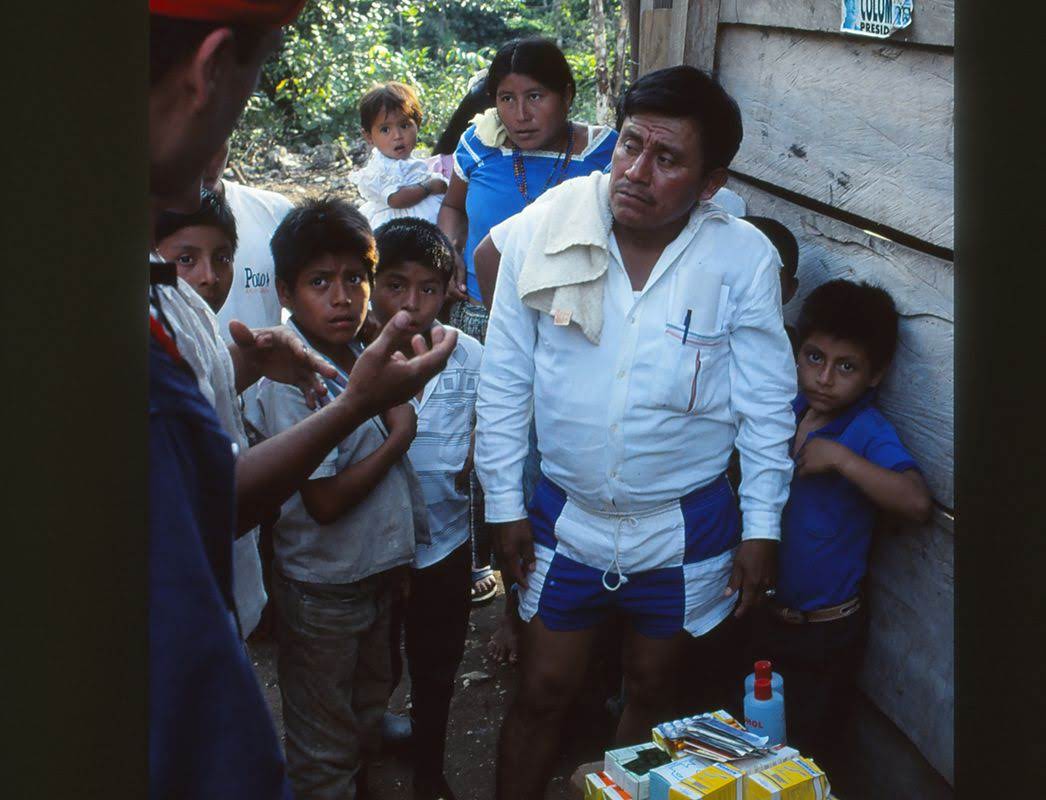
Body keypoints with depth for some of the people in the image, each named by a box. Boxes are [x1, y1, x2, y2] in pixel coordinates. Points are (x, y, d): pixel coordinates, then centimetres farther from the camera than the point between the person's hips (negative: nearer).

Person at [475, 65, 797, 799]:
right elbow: (504, 381, -4)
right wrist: (504, 503, -1)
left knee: (653, 689, 19)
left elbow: (767, 402, -5)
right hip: (566, 514, 0)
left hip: (688, 524, 0)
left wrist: (762, 528, -3)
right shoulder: (543, 231, -12)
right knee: (544, 690, 13)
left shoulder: (745, 259, -13)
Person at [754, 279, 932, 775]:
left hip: (825, 631, -5)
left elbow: (917, 503, -34)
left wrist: (839, 456, -33)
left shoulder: (869, 432, -18)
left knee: (806, 756, 12)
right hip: (765, 617, 6)